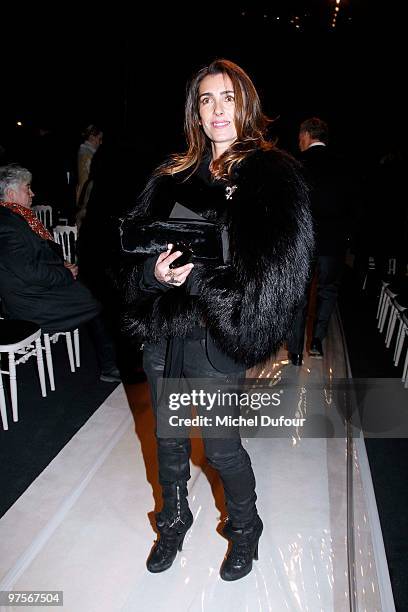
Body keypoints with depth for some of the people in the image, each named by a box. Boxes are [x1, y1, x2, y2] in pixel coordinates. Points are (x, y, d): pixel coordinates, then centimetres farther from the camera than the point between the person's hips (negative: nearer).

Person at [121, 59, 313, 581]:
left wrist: (195, 273, -20)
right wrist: (155, 272, -16)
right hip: (161, 333, 6)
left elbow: (276, 269, -18)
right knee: (168, 441, 21)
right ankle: (173, 522, 49)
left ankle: (244, 530, 43)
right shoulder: (174, 175, 9)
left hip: (217, 340, -5)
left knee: (222, 450, 11)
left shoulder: (273, 175, -7)